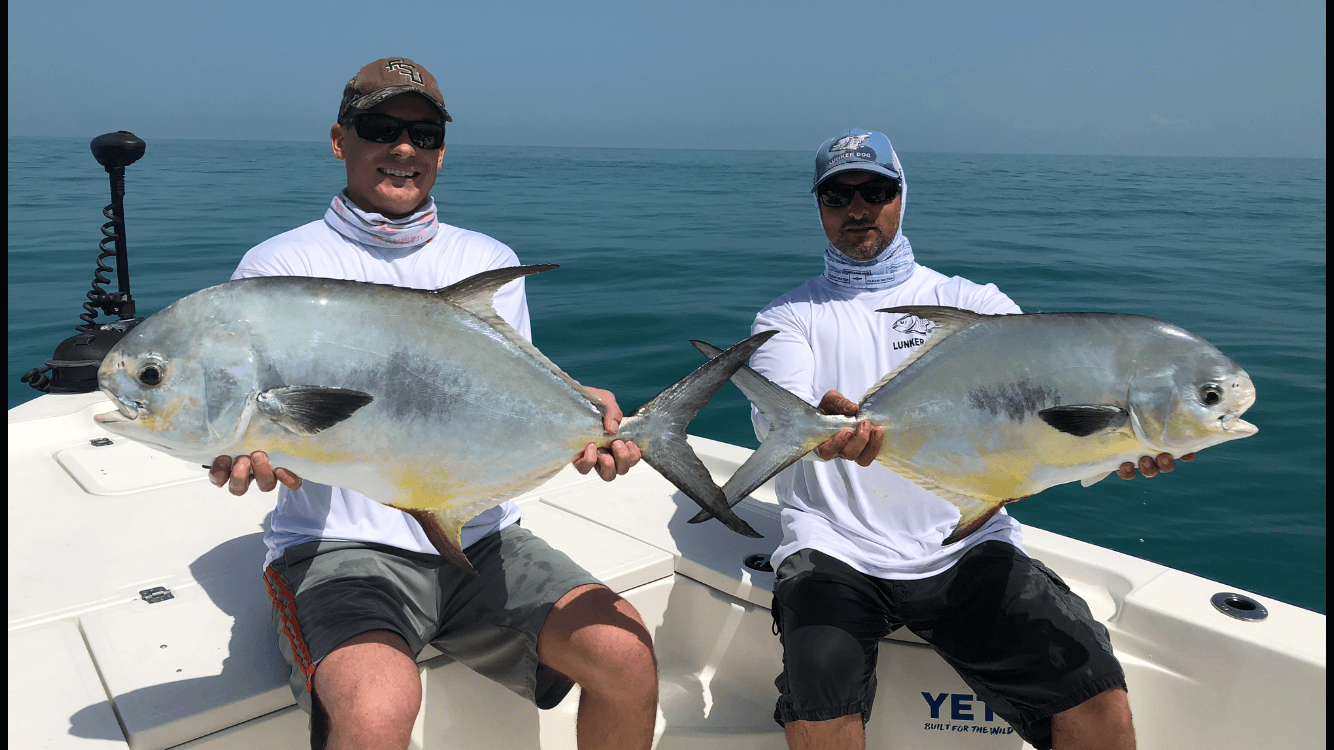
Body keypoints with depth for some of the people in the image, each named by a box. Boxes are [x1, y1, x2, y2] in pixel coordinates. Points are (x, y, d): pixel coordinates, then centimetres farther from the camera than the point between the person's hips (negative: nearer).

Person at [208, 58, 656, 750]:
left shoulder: (488, 261, 13)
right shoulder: (280, 265, 4)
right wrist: (252, 449, -30)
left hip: (480, 537, 4)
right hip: (340, 545, -3)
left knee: (626, 653, -16)